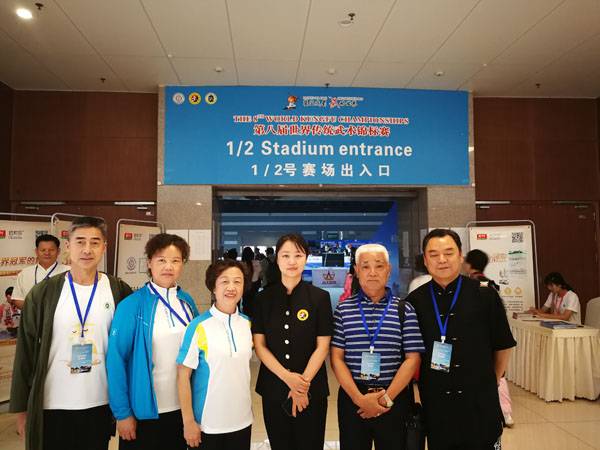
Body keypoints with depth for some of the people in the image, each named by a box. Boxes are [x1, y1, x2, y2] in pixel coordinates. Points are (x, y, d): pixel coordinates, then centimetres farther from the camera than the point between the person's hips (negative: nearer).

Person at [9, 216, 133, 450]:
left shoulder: (120, 292, -4)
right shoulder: (42, 293, -6)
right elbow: (25, 352, -1)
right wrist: (21, 408, 1)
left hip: (101, 405, 1)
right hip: (51, 407, -1)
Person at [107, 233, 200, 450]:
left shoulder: (187, 301, -1)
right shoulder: (132, 305, -14)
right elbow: (115, 359, -12)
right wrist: (122, 412, -12)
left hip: (182, 408, 4)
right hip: (145, 411, -4)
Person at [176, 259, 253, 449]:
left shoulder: (247, 323, 0)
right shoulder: (199, 326, -14)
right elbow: (183, 376, -10)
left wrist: (245, 408, 15)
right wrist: (188, 422, -10)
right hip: (207, 424, -4)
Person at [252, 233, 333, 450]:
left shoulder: (320, 297, -4)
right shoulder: (263, 298, 0)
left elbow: (322, 347, -4)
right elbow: (259, 345, -2)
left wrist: (303, 383, -12)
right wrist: (288, 377, -12)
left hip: (311, 389, -1)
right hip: (273, 388, 1)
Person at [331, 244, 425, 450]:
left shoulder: (404, 310, 0)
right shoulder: (343, 309, 1)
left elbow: (412, 359, -3)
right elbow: (337, 358, -2)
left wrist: (387, 397, -10)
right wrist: (359, 398, -11)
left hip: (395, 399, 0)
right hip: (352, 398, 0)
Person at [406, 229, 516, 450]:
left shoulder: (485, 295, -6)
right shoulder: (415, 301, -3)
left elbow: (503, 346, 4)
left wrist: (491, 381, 10)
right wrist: (426, 382, 5)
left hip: (480, 404, -1)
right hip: (435, 405, 1)